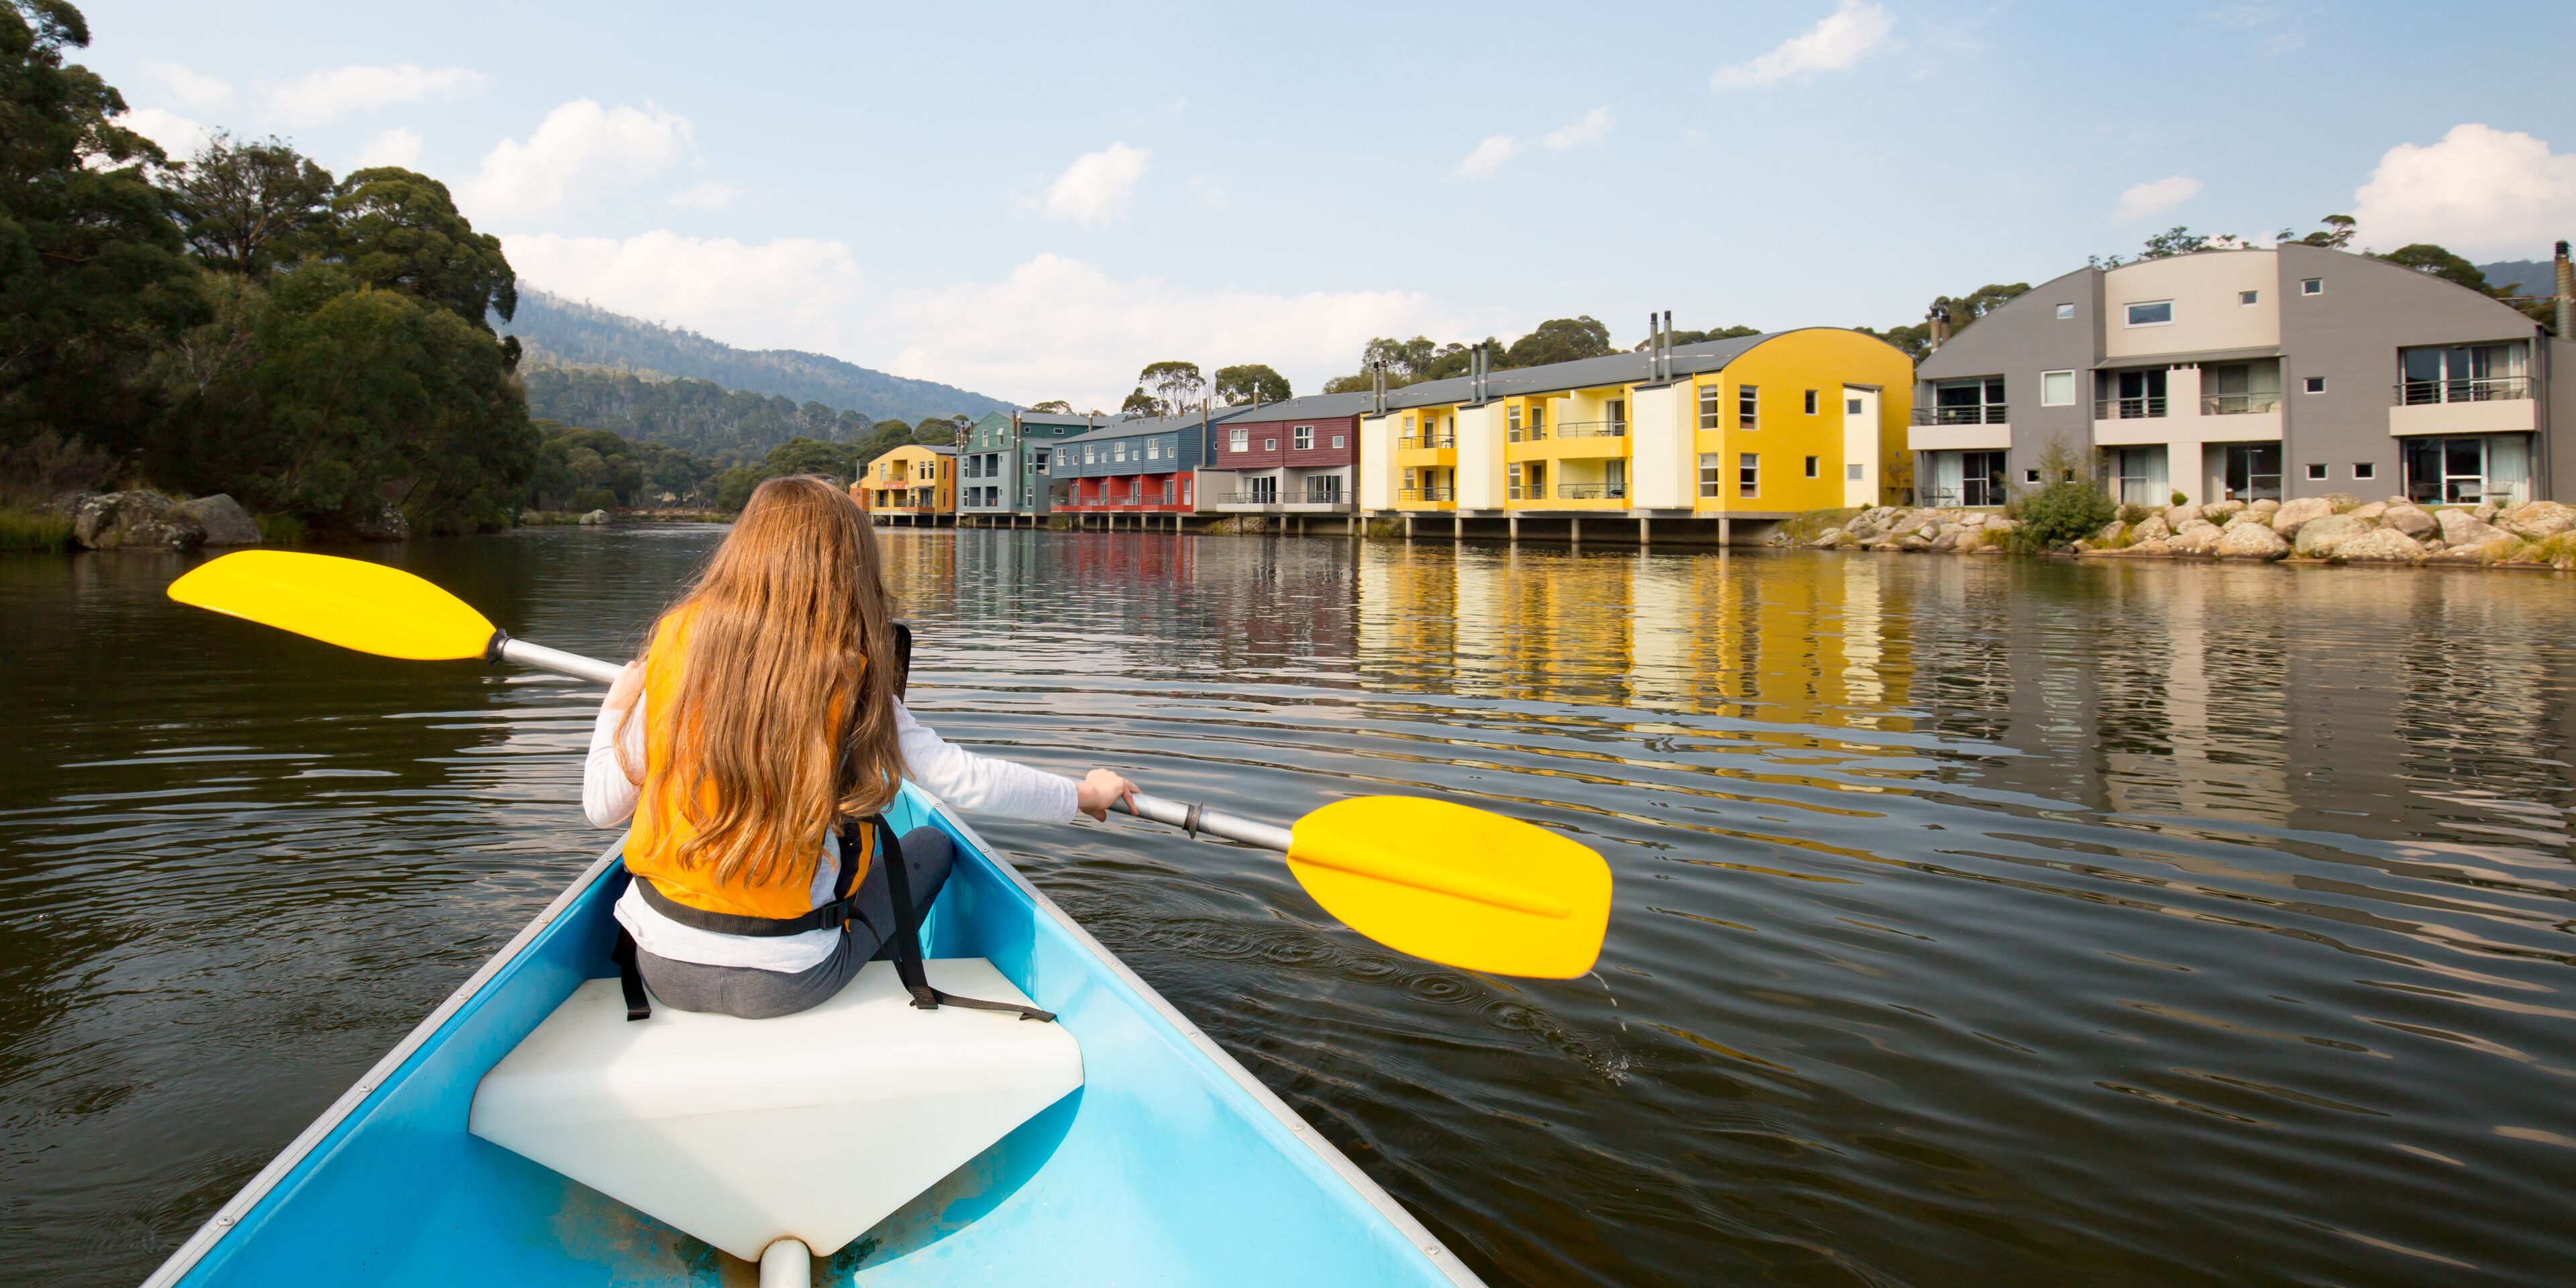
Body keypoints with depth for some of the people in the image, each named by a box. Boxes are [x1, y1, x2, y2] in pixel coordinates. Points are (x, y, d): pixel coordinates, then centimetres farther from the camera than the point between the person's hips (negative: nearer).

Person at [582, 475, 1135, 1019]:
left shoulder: (676, 640, -5)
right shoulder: (850, 677, -12)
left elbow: (603, 806, -2)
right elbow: (966, 782, -11)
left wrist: (616, 705, 17)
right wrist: (1083, 794, 4)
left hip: (660, 970, 3)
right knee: (933, 846, 20)